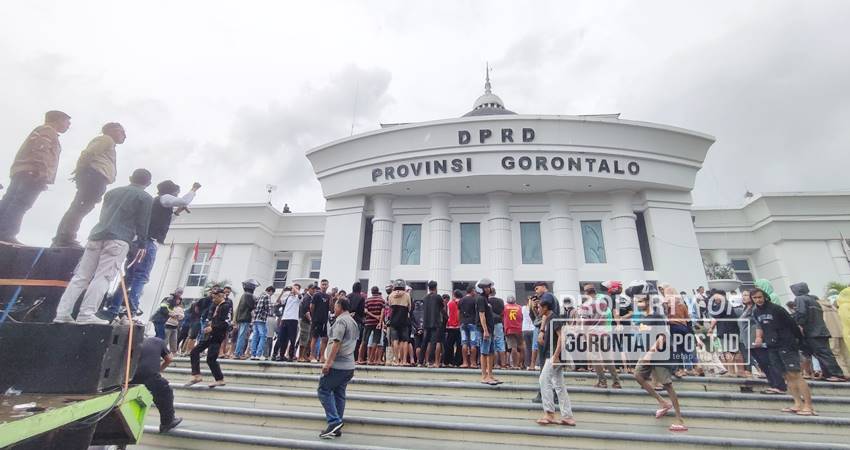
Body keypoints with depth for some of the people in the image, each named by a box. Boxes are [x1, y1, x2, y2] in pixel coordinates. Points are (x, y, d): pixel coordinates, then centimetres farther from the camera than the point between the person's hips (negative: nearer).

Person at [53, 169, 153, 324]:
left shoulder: (112, 192, 24)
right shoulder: (146, 198, 6)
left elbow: (103, 215, 26)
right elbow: (143, 224, 0)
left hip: (97, 235, 6)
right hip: (118, 240, -6)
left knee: (81, 276, 6)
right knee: (103, 277, -11)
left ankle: (62, 313, 3)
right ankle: (86, 314, -18)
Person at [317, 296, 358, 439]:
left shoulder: (341, 320, -12)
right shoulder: (353, 322, 17)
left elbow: (337, 342, -19)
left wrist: (328, 362, -19)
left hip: (337, 365, -9)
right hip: (349, 365, 9)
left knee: (324, 390, 1)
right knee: (339, 394, 12)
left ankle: (334, 421, -6)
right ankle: (336, 427, 15)